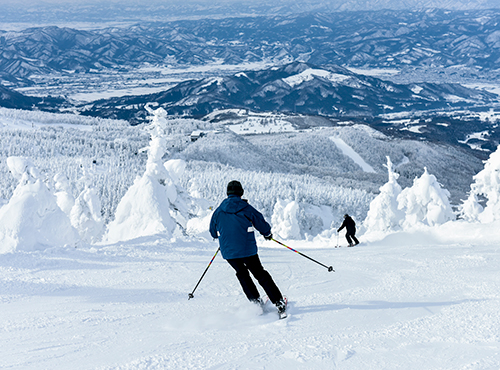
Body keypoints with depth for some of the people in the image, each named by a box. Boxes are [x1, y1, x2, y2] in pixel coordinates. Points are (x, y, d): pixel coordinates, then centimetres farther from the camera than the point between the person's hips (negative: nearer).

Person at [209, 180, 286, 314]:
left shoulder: (219, 211, 2)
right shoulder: (246, 208, -6)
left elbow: (213, 232, 13)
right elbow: (261, 224, 2)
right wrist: (268, 234, 24)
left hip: (228, 252, 2)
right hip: (247, 249, -2)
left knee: (242, 274, 24)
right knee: (261, 275, 11)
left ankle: (256, 301, 19)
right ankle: (279, 302, 8)